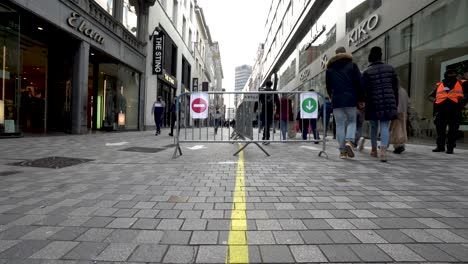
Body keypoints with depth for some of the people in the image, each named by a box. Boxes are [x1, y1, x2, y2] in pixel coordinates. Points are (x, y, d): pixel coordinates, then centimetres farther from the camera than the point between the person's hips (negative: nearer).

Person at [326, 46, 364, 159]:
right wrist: (361, 99, 7)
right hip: (350, 99, -1)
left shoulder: (329, 68, 11)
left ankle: (342, 151, 2)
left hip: (336, 100, 1)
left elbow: (328, 86, 15)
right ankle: (349, 141, -13)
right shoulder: (352, 65, 6)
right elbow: (359, 83, 1)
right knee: (352, 121, 13)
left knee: (340, 125, 3)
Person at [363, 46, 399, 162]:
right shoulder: (390, 68, 9)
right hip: (389, 101, 2)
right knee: (385, 126, 0)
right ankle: (383, 151, -16)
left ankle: (374, 150, 27)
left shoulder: (367, 72, -2)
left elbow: (364, 90, -5)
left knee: (374, 126, 14)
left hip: (374, 102, -1)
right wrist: (395, 103, 18)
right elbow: (395, 87, 11)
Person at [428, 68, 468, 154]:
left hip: (455, 111, -2)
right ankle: (440, 146, 18)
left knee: (453, 131, 0)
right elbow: (431, 95, 19)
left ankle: (450, 148, 6)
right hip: (441, 110, 2)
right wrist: (434, 100, -1)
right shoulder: (439, 85, 13)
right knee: (440, 130, 7)